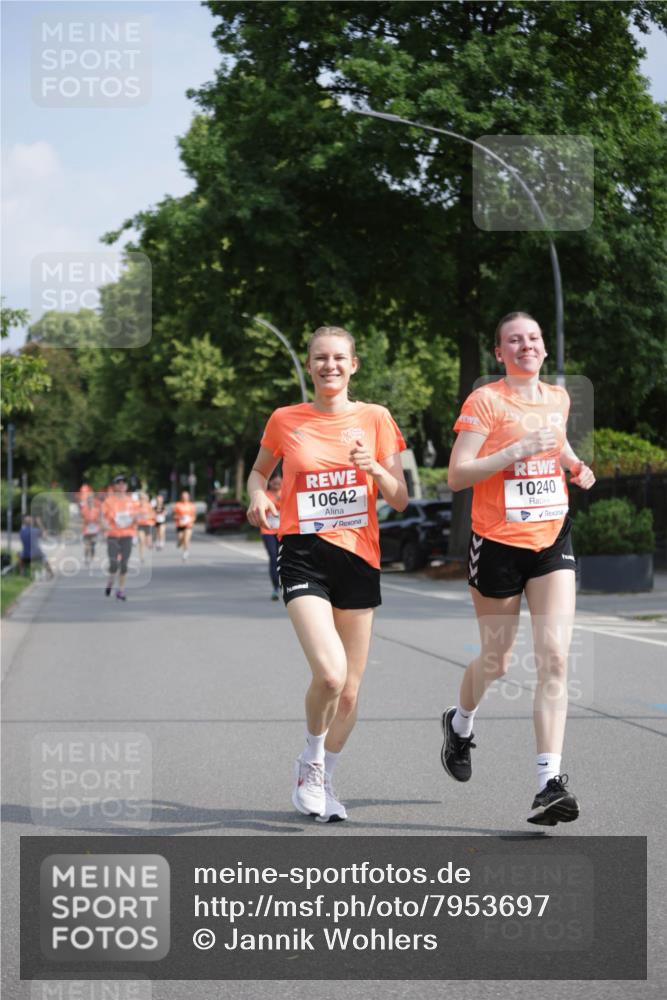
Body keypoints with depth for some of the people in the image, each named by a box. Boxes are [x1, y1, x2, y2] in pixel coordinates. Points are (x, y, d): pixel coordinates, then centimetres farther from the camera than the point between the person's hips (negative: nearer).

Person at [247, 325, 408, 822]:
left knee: (349, 690, 6)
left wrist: (374, 469, -14)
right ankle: (310, 763, 6)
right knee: (329, 674, -21)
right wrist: (259, 497, -1)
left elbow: (400, 500, 5)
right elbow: (259, 470, 21)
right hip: (304, 555, -2)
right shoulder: (285, 420, 3)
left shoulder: (375, 418, 4)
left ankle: (325, 779, 30)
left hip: (359, 557, 2)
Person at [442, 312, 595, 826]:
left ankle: (550, 783, -14)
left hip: (553, 539, 4)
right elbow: (457, 475, -15)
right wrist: (519, 450, -24)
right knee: (497, 661, 10)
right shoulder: (485, 400, -8)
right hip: (499, 543, -4)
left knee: (555, 657, -11)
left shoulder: (559, 398, 9)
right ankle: (460, 723, 45)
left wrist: (574, 464, 10)